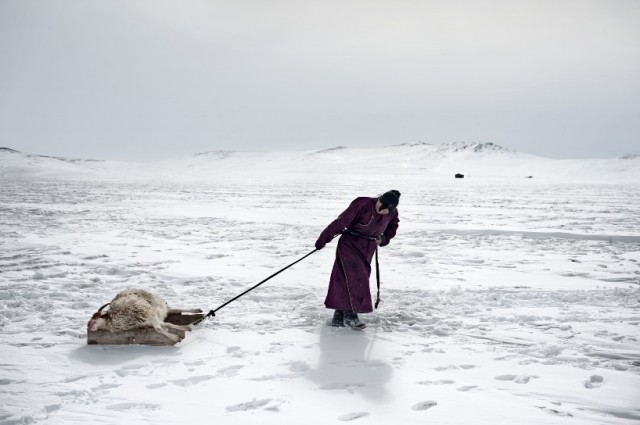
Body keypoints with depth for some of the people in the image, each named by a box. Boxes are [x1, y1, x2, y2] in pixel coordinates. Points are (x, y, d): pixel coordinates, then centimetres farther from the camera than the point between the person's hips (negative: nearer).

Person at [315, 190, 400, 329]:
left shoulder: (392, 214, -7)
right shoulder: (362, 204, -26)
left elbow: (392, 227, 17)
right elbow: (341, 221, -24)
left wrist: (383, 239, 1)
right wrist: (323, 239, -21)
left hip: (367, 250, 5)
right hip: (349, 245, -5)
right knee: (356, 278, -17)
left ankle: (339, 317, 17)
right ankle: (350, 315, -10)